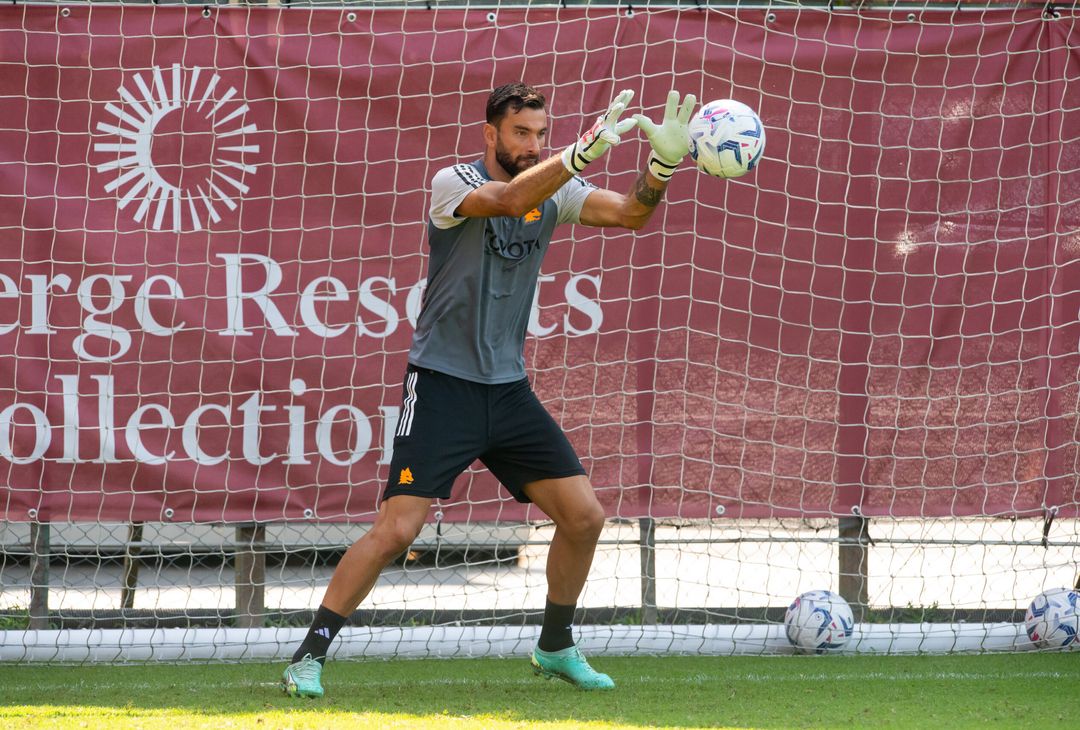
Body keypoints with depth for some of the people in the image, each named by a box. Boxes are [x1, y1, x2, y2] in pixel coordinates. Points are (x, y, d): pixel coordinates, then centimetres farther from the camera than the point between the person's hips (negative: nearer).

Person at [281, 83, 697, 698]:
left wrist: (664, 163, -27)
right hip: (443, 386, -6)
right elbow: (508, 199, -32)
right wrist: (584, 152, -44)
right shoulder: (453, 183, -11)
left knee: (584, 516, 1)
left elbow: (630, 213, -7)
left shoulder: (555, 192, 5)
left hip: (510, 390, 6)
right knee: (397, 530, -14)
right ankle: (309, 656, -4)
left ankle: (556, 648, 21)